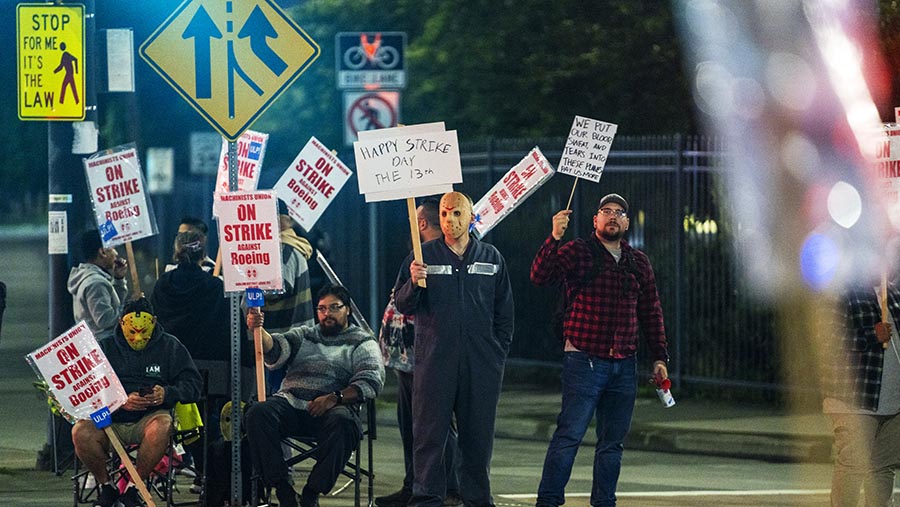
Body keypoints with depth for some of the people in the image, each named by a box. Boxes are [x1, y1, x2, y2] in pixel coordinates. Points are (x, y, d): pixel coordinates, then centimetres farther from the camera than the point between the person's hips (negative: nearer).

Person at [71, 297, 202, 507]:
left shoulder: (170, 346, 11)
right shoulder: (105, 347, 11)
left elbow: (192, 385, 6)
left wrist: (167, 394, -16)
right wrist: (121, 402, -18)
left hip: (148, 418, -1)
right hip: (110, 418, 1)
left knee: (162, 426, -37)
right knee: (81, 432, -31)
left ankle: (132, 488, -19)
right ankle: (106, 486, -5)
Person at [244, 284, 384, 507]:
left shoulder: (362, 343, 14)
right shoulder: (303, 335, 24)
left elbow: (372, 381, -3)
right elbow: (275, 349, 5)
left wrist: (334, 398, -18)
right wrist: (257, 330, -18)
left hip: (333, 408, -3)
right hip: (291, 403, 3)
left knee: (343, 422, -38)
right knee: (258, 413, -28)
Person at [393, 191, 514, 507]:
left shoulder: (491, 258, 11)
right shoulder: (423, 256, 5)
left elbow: (504, 311, 14)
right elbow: (402, 305, 1)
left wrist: (500, 351, 8)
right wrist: (413, 283, -18)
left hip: (482, 363, 2)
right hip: (434, 359, -2)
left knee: (479, 434, 5)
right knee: (429, 433, -3)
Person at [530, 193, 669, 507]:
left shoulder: (639, 263, 15)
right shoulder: (577, 252, 0)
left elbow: (651, 313, 19)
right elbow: (540, 276, -14)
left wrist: (659, 357, 14)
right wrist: (554, 238, -27)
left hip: (624, 366, 5)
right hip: (585, 361, -5)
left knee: (613, 441, 7)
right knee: (569, 434, -11)